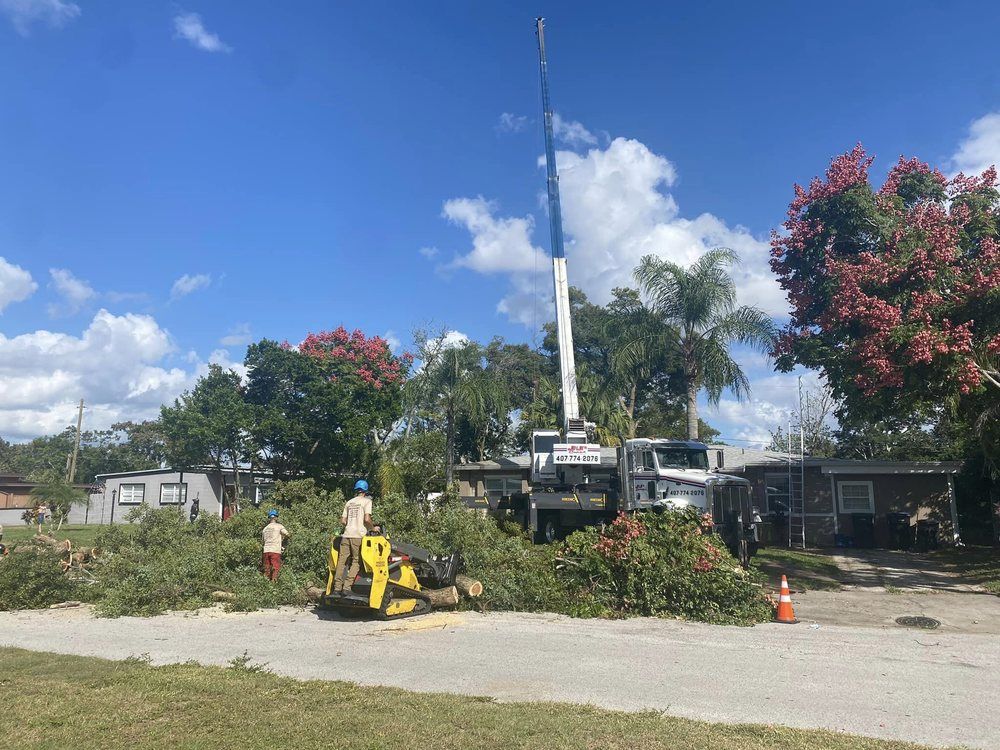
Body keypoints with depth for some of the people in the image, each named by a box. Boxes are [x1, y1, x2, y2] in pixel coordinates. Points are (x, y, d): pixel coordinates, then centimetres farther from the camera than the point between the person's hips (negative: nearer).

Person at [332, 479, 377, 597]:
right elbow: (367, 519, -10)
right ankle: (347, 587, -7)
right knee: (356, 561, 1)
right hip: (358, 535, -5)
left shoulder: (349, 502, 18)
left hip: (346, 534, 5)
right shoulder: (367, 501, 1)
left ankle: (337, 588, 3)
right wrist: (373, 528, 6)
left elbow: (343, 520, 14)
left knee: (342, 561, 6)